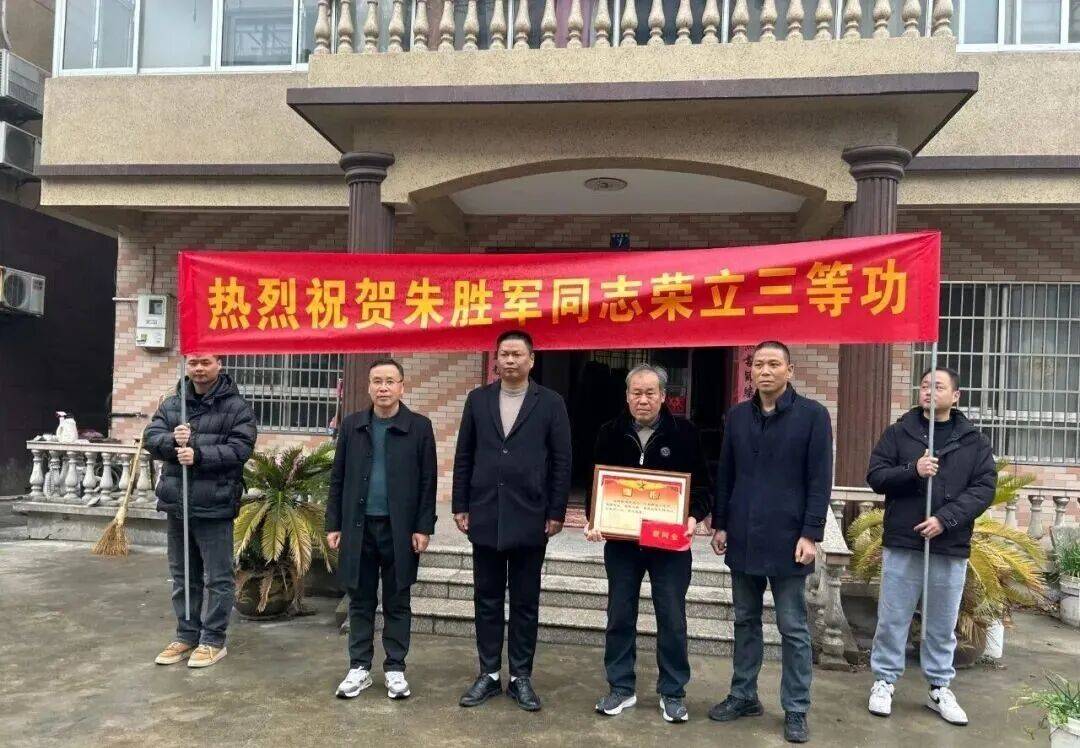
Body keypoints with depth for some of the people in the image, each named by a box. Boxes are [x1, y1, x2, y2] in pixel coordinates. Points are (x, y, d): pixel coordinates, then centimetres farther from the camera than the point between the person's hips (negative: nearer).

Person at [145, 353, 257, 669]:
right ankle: (187, 636, 30)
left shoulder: (237, 407, -6)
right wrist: (172, 440, -19)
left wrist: (199, 454, -25)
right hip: (176, 504, 6)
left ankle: (214, 639, 17)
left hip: (214, 507, -5)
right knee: (182, 576, 17)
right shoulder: (171, 404, 10)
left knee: (218, 578, 4)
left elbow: (240, 448, -15)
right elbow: (150, 437, 2)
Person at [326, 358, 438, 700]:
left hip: (400, 529, -2)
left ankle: (395, 668, 20)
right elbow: (338, 478, 7)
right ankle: (359, 668, 22)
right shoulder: (352, 425, 5)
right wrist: (333, 524, 3)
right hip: (358, 527, 2)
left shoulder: (419, 427, -2)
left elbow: (428, 482, -2)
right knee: (360, 601, 10)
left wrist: (424, 527, -7)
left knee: (397, 603, 9)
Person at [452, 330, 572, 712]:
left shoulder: (550, 403, 0)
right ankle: (488, 674, 22)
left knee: (525, 602, 8)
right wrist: (460, 506, 3)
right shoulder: (477, 399, 6)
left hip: (530, 518, -2)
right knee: (487, 599, 10)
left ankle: (521, 677, 20)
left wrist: (556, 513, -5)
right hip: (485, 516, 2)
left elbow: (561, 462, -1)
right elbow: (464, 456, 7)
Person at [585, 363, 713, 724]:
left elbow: (702, 485, 0)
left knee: (672, 619, 6)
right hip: (620, 540, 2)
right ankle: (621, 687, 25)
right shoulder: (611, 433, 3)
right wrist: (594, 520, -9)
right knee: (619, 616, 10)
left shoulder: (683, 432, -3)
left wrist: (693, 516, -19)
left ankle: (672, 692, 22)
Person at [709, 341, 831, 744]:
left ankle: (796, 710, 18)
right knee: (746, 622, 15)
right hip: (742, 538, 4)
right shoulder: (737, 416, 8)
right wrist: (720, 524, 8)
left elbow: (820, 480, -7)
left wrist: (810, 535, -12)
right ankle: (743, 695, 28)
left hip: (787, 540, -4)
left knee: (793, 629, 6)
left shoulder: (813, 415, -5)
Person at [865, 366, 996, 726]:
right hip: (902, 543, -1)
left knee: (942, 625, 12)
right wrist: (912, 470, -19)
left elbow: (984, 487, -1)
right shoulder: (899, 432, 3)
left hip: (952, 547, 1)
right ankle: (884, 682, 20)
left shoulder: (973, 440, 5)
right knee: (892, 620, 6)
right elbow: (875, 475, -1)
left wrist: (946, 519, -14)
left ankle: (939, 688, 26)